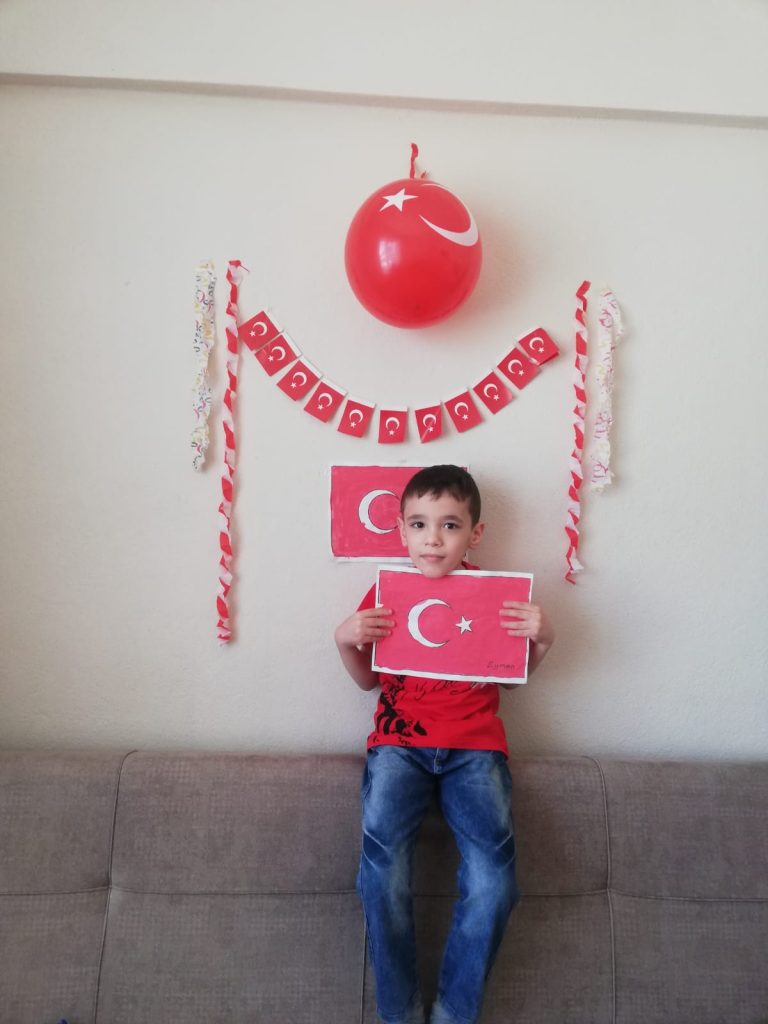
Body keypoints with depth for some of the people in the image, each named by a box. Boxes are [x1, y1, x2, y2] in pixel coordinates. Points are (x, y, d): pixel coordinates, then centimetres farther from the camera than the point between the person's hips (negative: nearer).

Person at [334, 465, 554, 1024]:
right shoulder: (385, 593, 6)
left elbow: (511, 677, 14)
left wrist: (543, 638, -3)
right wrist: (346, 642, -4)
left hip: (474, 744, 0)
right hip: (399, 742, 0)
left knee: (493, 878, -20)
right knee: (383, 868, -23)